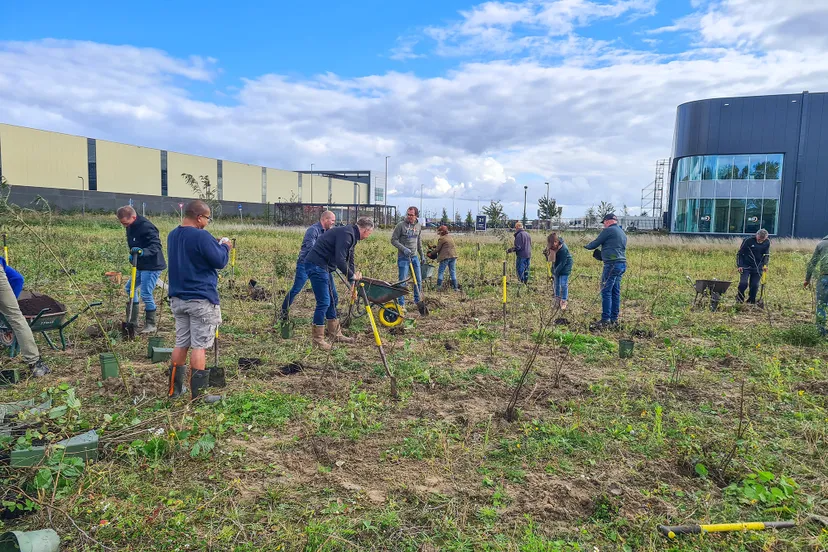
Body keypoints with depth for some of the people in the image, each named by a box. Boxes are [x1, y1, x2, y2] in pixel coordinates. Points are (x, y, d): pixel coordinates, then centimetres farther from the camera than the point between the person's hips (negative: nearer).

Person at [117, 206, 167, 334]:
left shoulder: (146, 227, -22)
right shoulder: (130, 227, 7)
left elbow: (156, 245, -29)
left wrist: (142, 251, -44)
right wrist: (133, 254, 8)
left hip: (152, 266, -10)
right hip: (140, 265, 10)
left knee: (146, 294, -9)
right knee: (130, 288, 18)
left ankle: (151, 324, 5)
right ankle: (133, 321, 30)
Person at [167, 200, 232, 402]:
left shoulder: (172, 235, 10)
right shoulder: (201, 236, -17)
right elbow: (220, 261, -13)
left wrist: (216, 245, 13)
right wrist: (225, 247, 6)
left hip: (178, 299, 8)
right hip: (201, 301, -8)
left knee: (181, 344, 16)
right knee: (199, 346, -2)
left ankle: (175, 389, 24)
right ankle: (198, 395, 3)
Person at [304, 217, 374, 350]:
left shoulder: (351, 235, 15)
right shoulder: (346, 234, -18)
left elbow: (349, 260, 21)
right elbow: (340, 260, -25)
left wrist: (352, 283, 20)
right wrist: (352, 276, -12)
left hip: (324, 267, 11)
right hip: (316, 266, -11)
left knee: (333, 299, 15)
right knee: (324, 302, -8)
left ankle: (335, 334, 25)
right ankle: (317, 339, 2)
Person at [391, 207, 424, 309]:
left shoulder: (418, 226, 8)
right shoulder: (401, 225, -9)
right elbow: (393, 240, -8)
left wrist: (422, 255, 20)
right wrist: (403, 248, -20)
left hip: (415, 256, 6)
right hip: (403, 257, -5)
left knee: (419, 280, 10)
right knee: (403, 281, -3)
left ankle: (418, 301, 25)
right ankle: (401, 304, 6)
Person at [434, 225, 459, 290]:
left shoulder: (441, 239, -7)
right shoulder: (451, 238, 17)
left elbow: (437, 249, -7)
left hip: (445, 257, -7)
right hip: (453, 256, 7)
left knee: (440, 271, 1)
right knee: (453, 272, 10)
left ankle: (438, 286, -3)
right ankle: (455, 287, 8)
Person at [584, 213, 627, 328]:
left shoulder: (608, 230, -6)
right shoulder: (622, 233, 22)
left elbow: (595, 243, -3)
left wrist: (586, 246, 17)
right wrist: (601, 255, 27)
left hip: (612, 264, -9)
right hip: (622, 264, 9)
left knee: (606, 291, -7)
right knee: (615, 292, 11)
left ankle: (605, 320, -9)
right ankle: (614, 319, 14)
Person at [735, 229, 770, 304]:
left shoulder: (767, 243, -2)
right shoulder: (748, 240, -14)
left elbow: (766, 255, 11)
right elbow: (739, 253, -5)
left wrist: (765, 265, -5)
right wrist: (739, 265, -11)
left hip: (757, 268, 3)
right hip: (746, 267, -3)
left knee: (755, 286, 0)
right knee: (743, 283, -15)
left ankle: (751, 302, 18)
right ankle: (739, 300, 9)